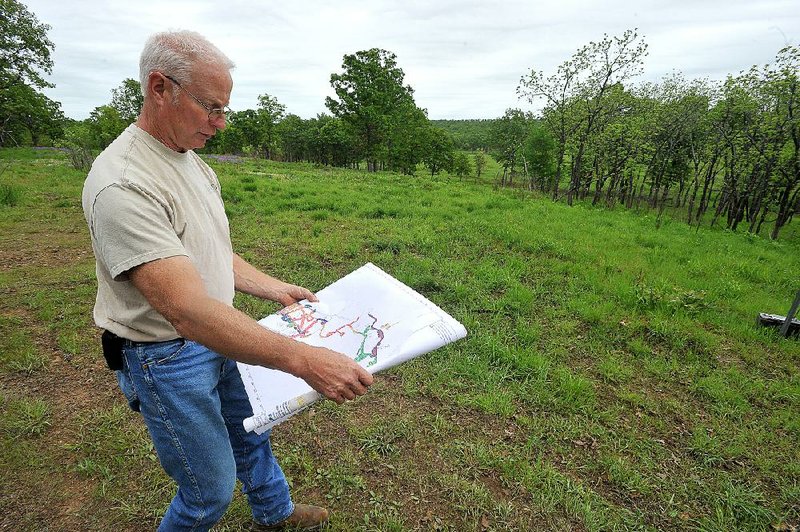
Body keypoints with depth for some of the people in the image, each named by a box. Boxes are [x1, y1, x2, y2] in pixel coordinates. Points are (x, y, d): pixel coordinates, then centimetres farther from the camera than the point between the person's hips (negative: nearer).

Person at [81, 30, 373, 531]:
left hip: (215, 339, 9)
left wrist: (275, 288, 5)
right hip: (167, 357, -8)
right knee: (210, 491, 8)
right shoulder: (122, 183, -28)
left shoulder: (192, 162, 3)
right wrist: (305, 360, -42)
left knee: (251, 433, 26)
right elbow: (189, 312, -37)